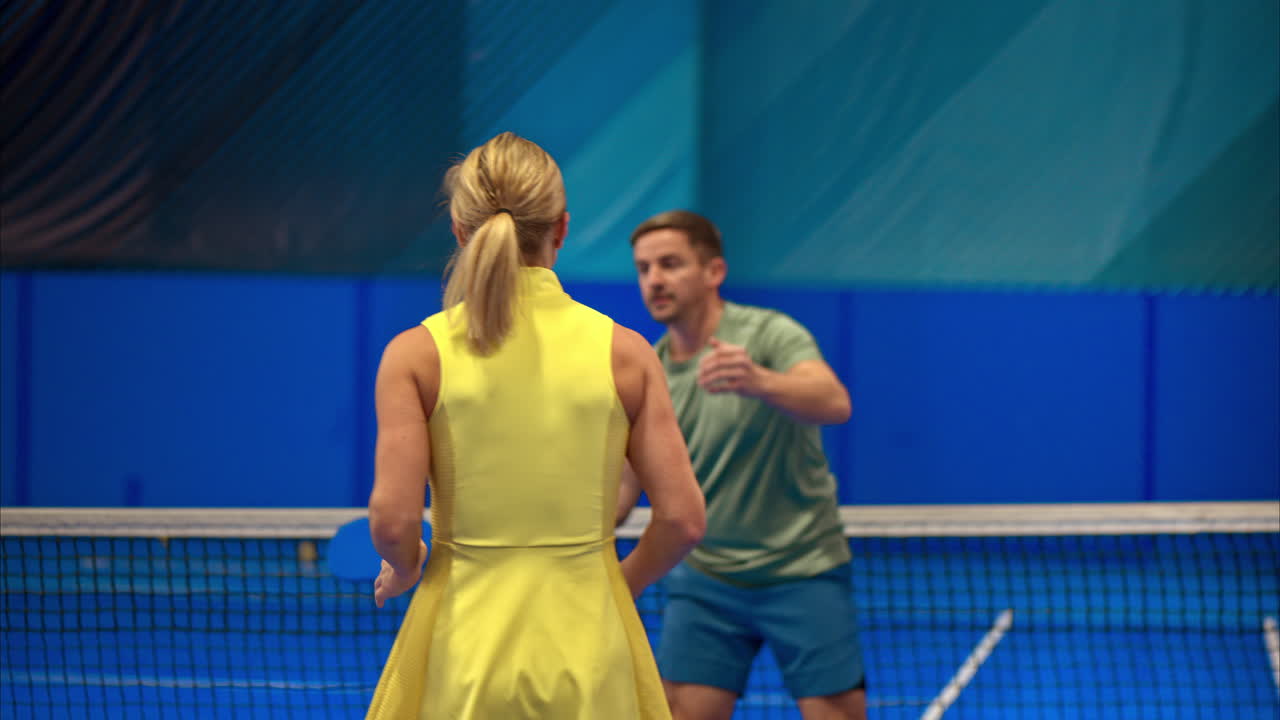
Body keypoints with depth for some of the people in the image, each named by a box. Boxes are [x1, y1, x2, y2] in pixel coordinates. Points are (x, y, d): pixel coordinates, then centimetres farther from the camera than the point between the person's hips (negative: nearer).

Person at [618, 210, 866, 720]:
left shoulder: (769, 334, -13)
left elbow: (835, 403, -32)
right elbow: (623, 487, 11)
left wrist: (759, 382, -51)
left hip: (802, 574, -4)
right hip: (705, 577, 4)